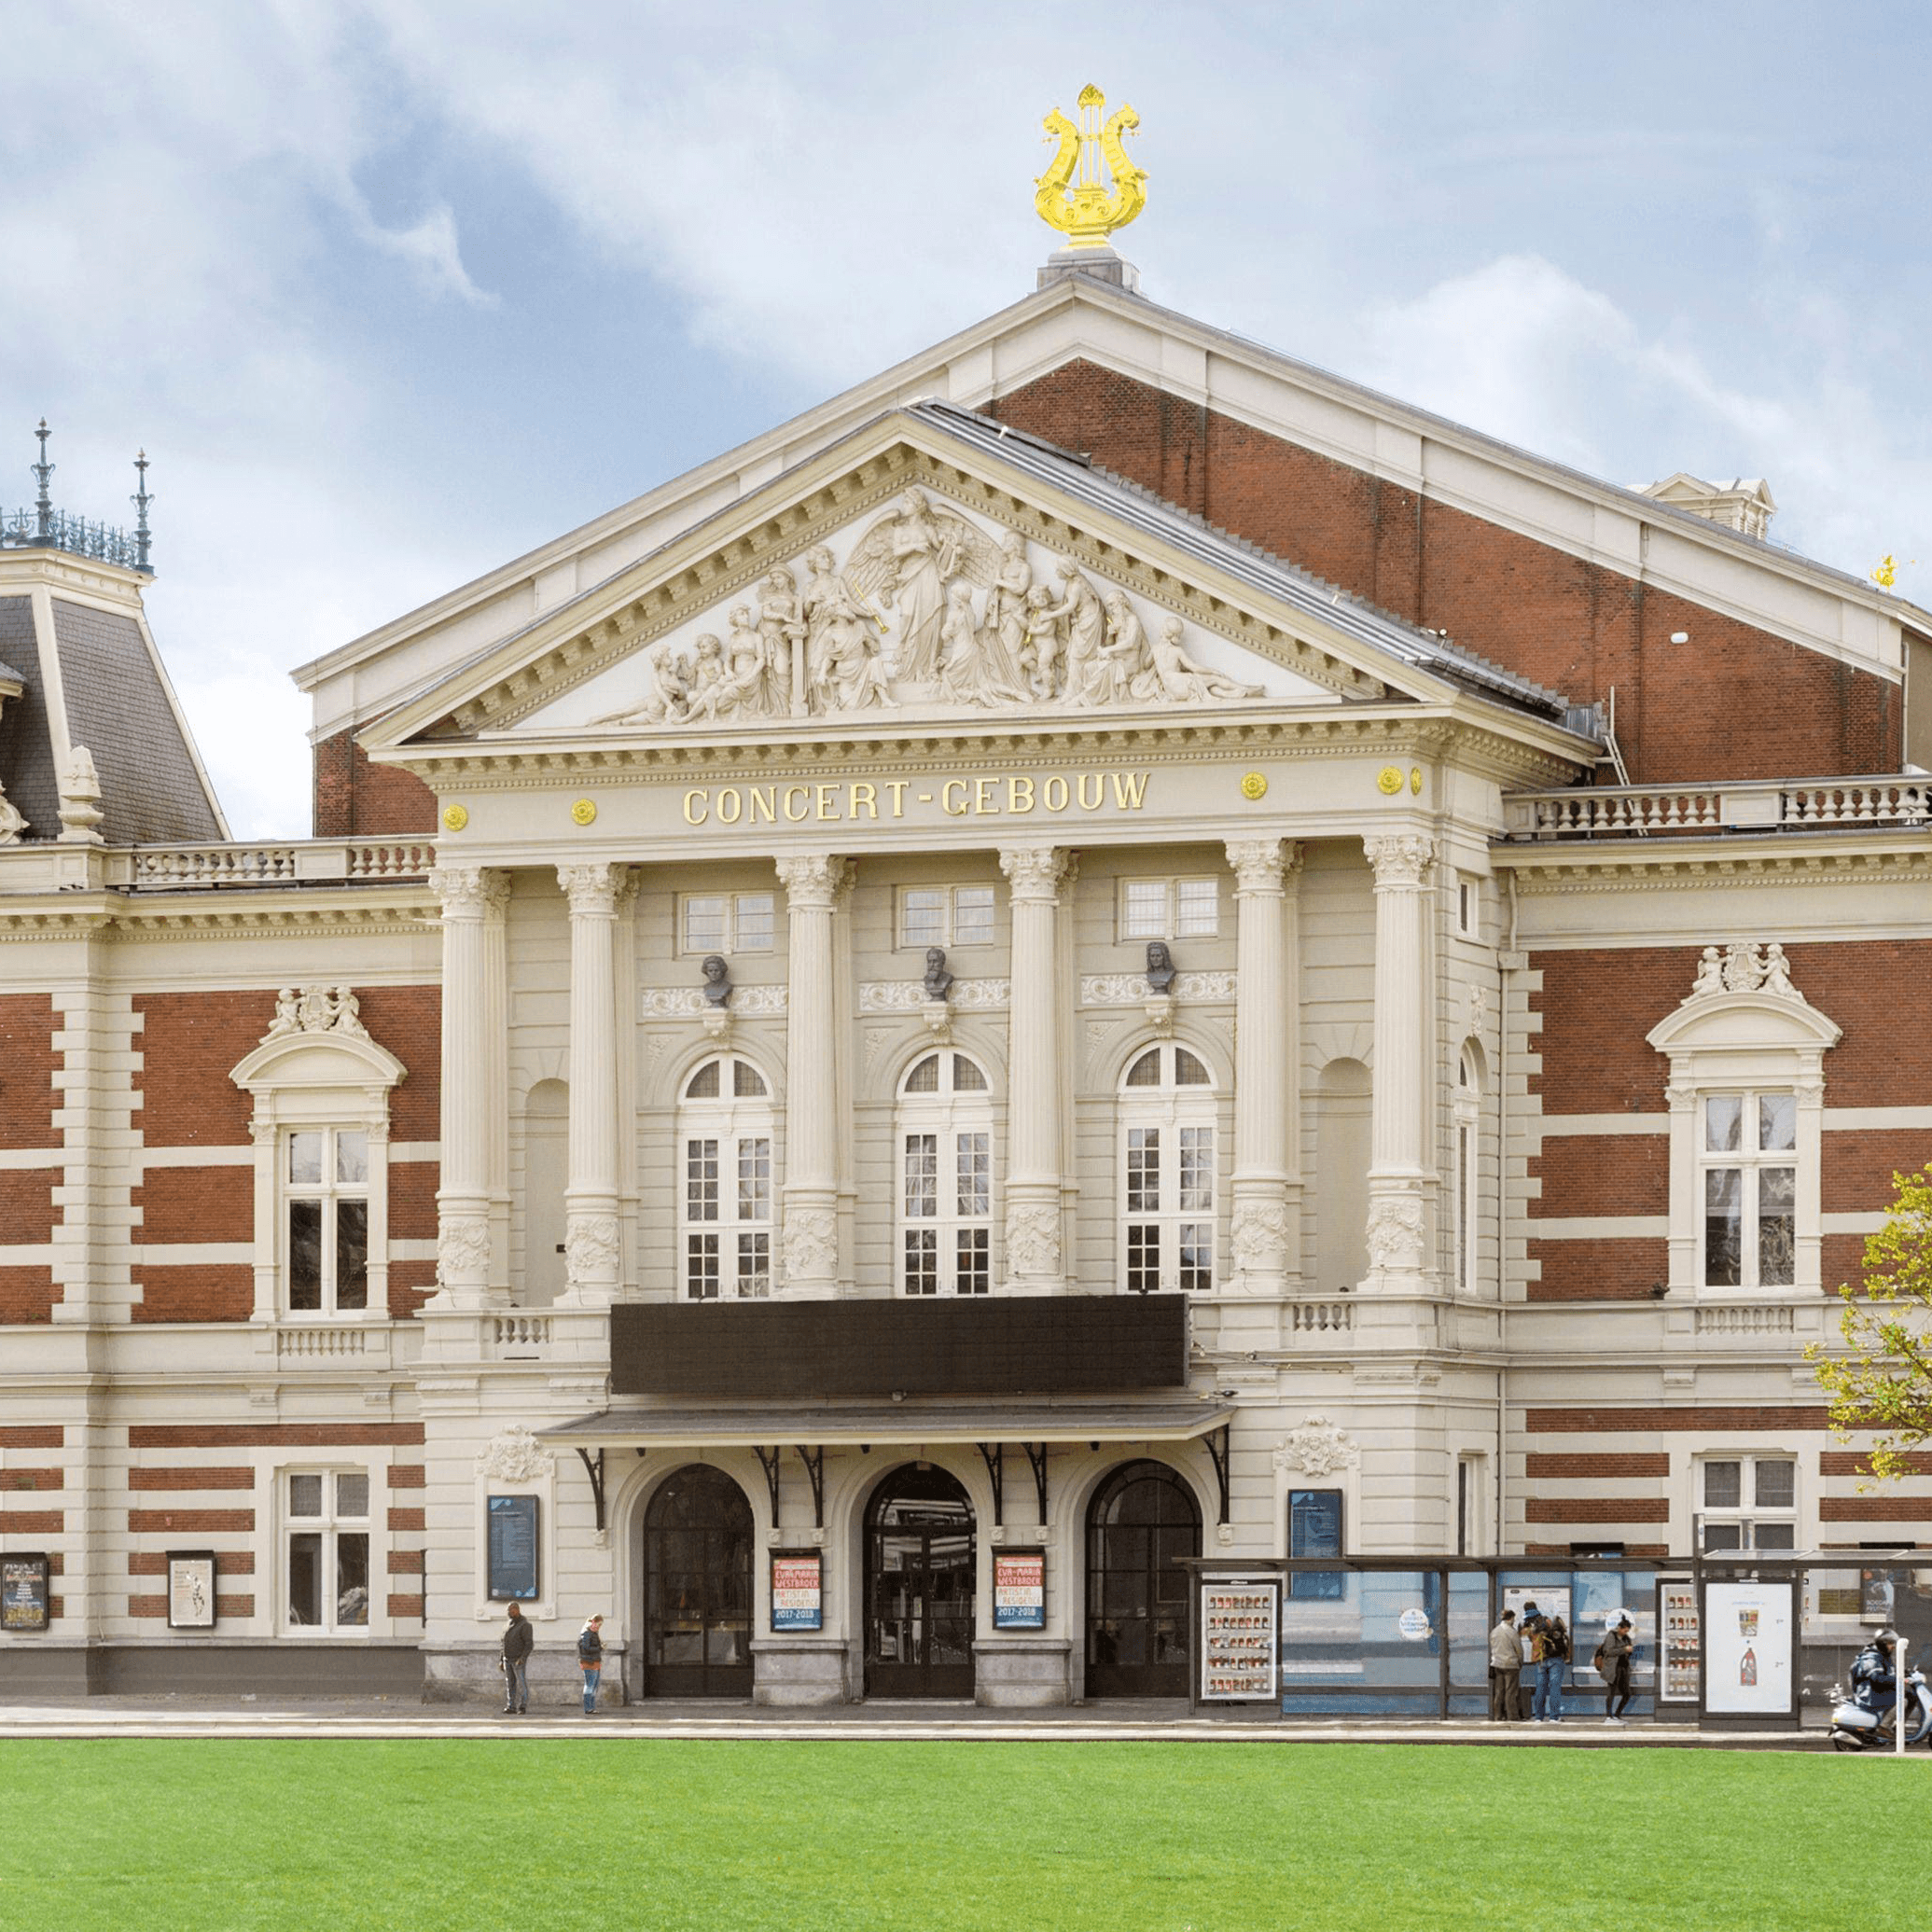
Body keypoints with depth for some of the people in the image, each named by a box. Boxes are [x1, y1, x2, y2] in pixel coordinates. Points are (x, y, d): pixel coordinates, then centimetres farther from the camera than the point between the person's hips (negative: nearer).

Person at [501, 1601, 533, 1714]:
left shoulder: (525, 1625, -10)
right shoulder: (508, 1625, 13)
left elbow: (529, 1644, -15)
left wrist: (523, 1658, -25)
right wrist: (502, 1660, 15)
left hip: (518, 1660, -7)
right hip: (508, 1659, 7)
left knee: (521, 1683, -5)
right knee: (510, 1684, 2)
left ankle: (523, 1706, 1)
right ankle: (511, 1706, 1)